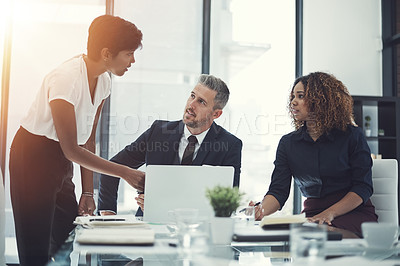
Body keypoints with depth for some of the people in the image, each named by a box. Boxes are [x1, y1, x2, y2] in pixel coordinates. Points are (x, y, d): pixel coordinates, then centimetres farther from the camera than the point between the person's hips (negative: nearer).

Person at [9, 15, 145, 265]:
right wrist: (125, 172, -22)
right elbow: (71, 150, -23)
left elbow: (88, 141, 6)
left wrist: (88, 191, 2)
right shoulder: (67, 78, -25)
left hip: (61, 161, 8)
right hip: (33, 158, -8)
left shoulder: (103, 81, 1)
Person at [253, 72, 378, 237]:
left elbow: (363, 187, -4)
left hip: (355, 213, -3)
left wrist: (329, 213, -19)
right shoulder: (288, 143, 9)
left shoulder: (352, 136, -1)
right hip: (312, 214, 3)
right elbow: (278, 191, 0)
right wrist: (259, 211, -23)